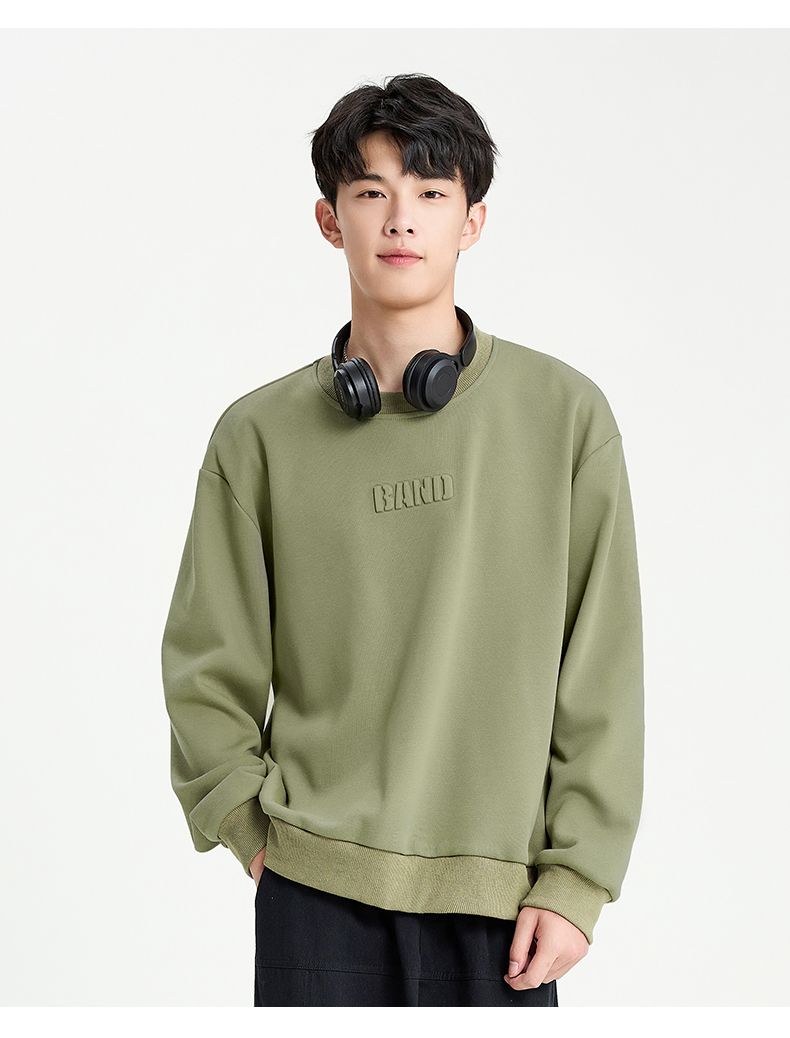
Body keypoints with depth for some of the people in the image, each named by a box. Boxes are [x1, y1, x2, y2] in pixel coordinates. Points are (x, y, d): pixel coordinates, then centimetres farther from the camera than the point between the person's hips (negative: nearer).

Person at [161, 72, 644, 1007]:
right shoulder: (261, 435, 2)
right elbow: (207, 670, 7)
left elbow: (603, 675, 0)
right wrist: (260, 835, 0)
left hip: (503, 895, 0)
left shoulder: (565, 415, 0)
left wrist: (576, 879, -3)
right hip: (317, 899, 0)